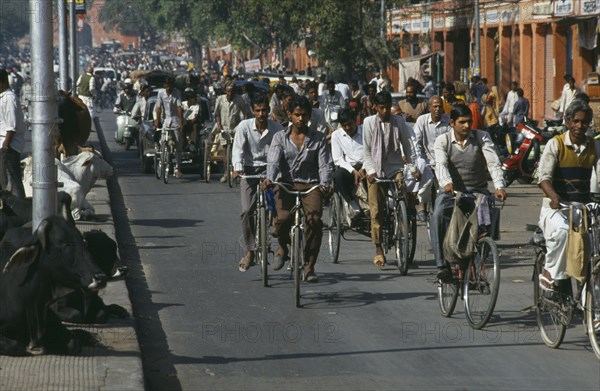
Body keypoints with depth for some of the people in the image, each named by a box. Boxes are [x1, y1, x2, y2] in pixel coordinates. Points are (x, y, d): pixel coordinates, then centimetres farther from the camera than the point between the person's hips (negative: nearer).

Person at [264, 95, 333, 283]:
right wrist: (269, 178, -26)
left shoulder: (318, 138, 8)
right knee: (284, 218, -26)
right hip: (287, 183, 0)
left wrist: (325, 183, -21)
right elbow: (273, 161, -6)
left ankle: (309, 266, -10)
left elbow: (325, 164, 0)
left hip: (310, 184, 0)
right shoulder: (280, 137, 8)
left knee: (314, 218, -24)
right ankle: (282, 247, 11)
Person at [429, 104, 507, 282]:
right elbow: (441, 164, -18)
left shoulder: (482, 137, -1)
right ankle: (442, 264, -32)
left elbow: (493, 162, -12)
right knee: (438, 216, -31)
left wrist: (499, 186, -31)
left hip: (477, 190, 1)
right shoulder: (443, 141, 0)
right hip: (451, 190, -1)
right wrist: (446, 182, -41)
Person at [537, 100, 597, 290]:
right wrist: (553, 196, -34)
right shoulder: (556, 144, -3)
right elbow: (544, 176, -13)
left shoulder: (594, 146, 9)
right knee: (562, 230, -35)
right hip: (555, 207, -4)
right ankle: (551, 273, -16)